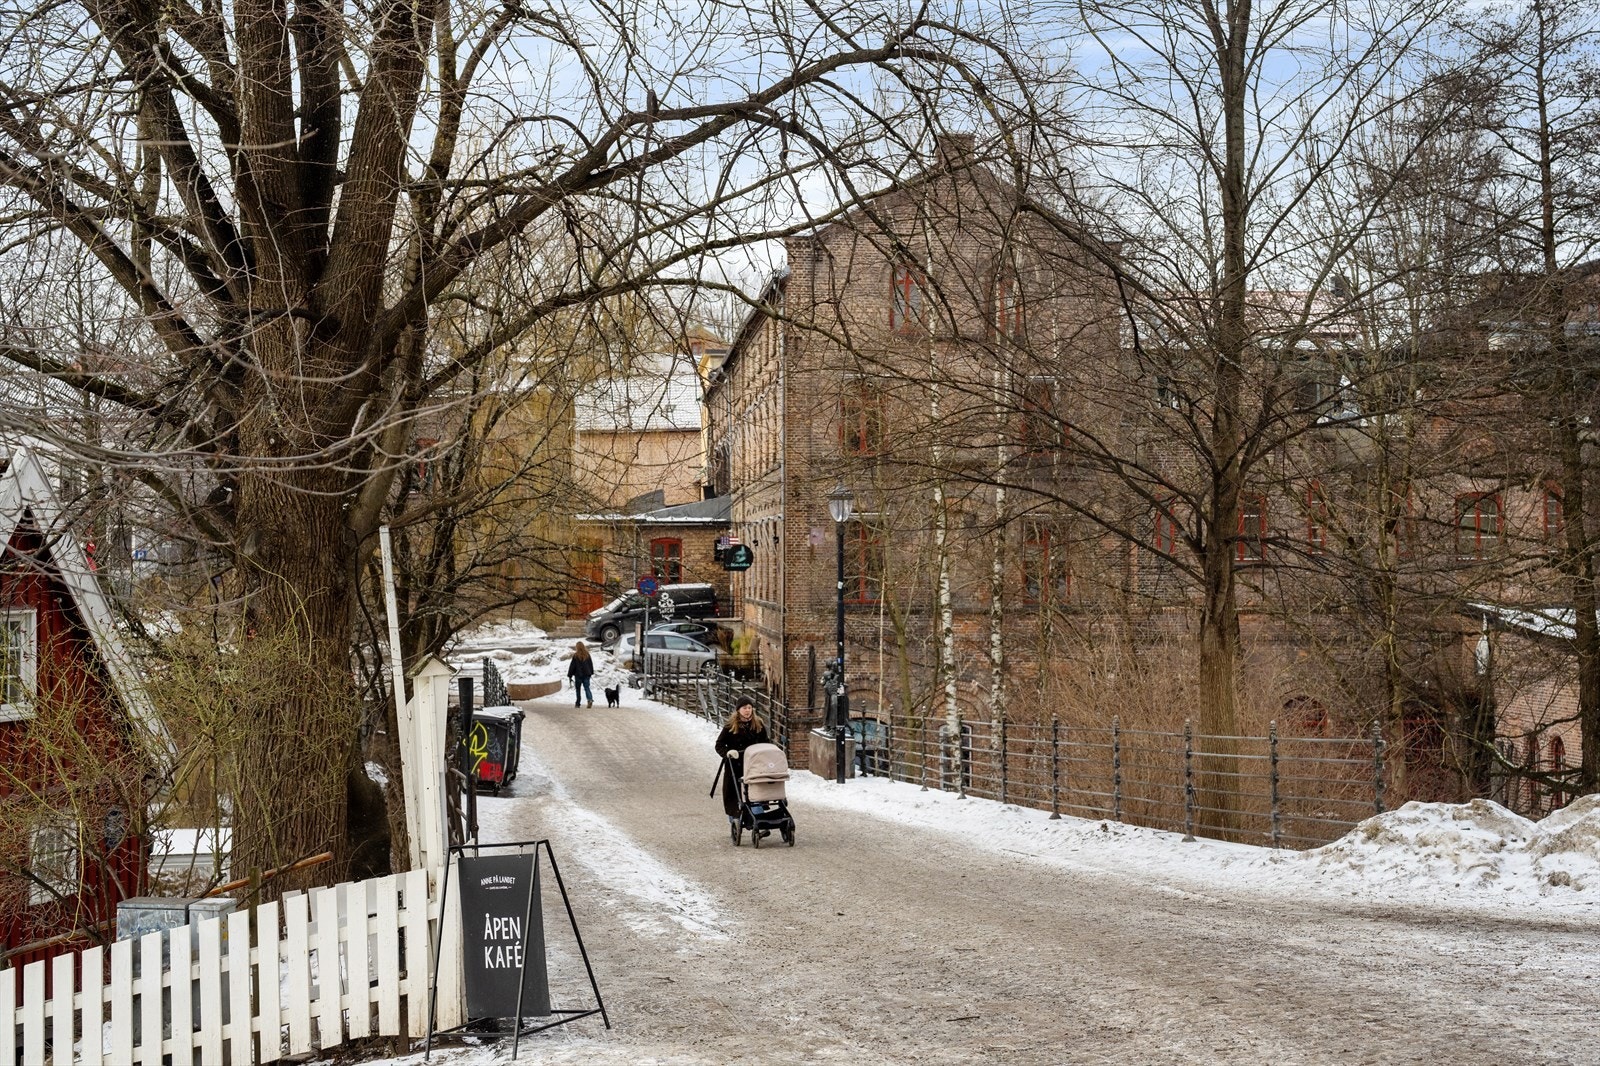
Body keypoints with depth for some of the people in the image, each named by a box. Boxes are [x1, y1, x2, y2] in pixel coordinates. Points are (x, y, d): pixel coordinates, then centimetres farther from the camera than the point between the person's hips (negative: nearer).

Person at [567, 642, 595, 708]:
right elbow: (591, 664, 11)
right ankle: (590, 699, -22)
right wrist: (591, 672, 22)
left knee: (578, 689, 10)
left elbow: (572, 665, -8)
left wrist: (570, 674, 0)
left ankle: (578, 703, 15)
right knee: (587, 688, 2)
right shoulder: (587, 654, 2)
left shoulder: (575, 656, -11)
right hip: (586, 674, 3)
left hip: (578, 675, -3)